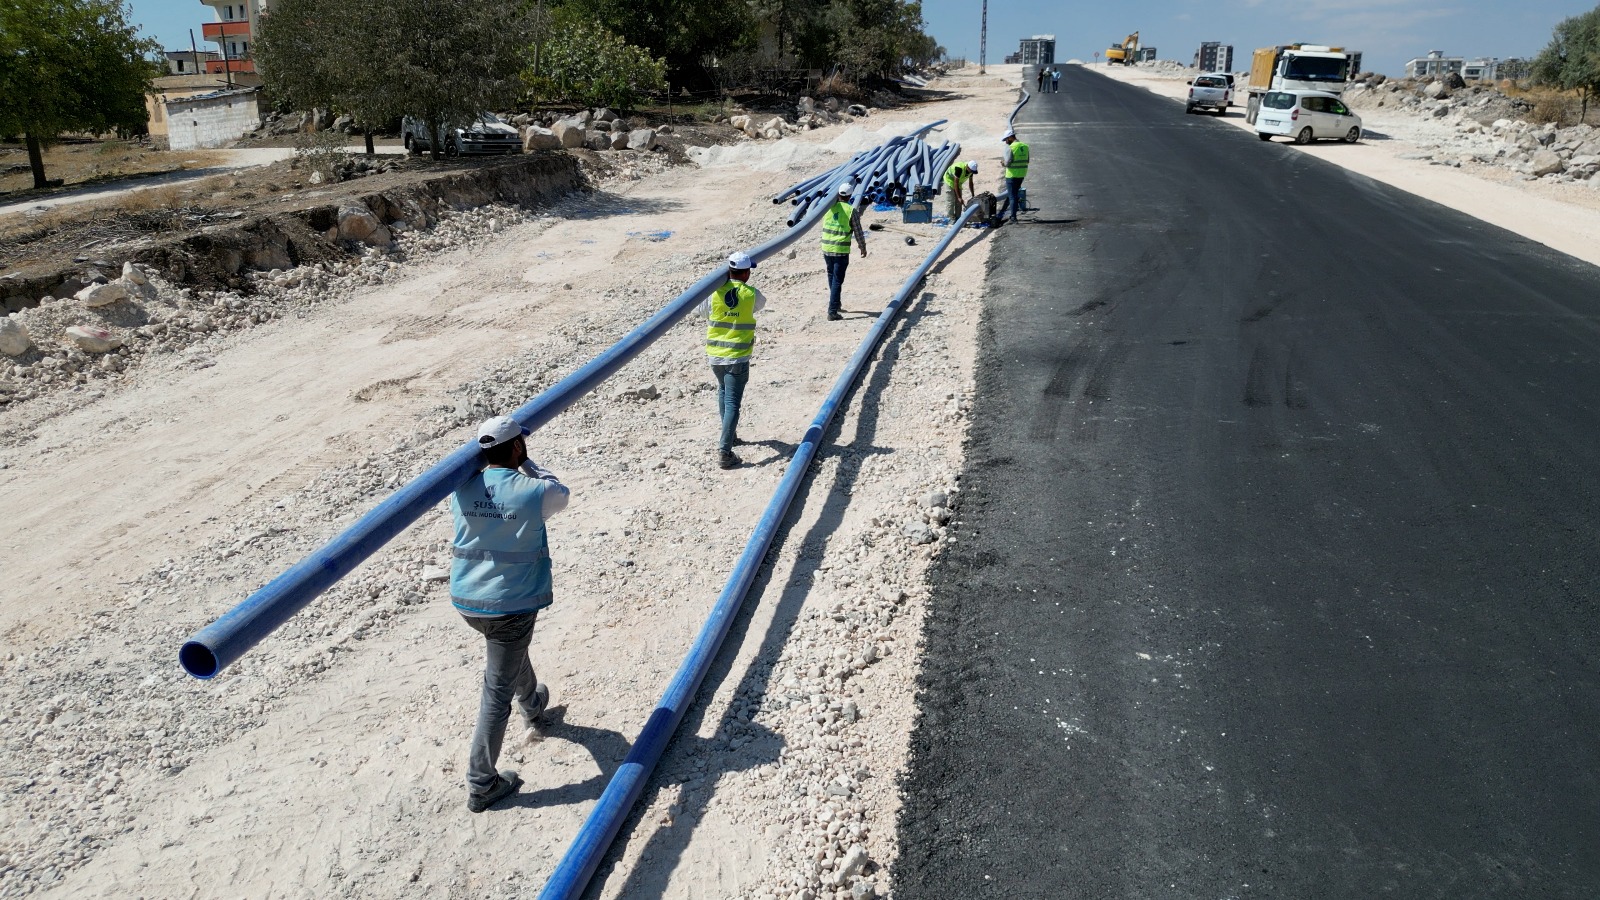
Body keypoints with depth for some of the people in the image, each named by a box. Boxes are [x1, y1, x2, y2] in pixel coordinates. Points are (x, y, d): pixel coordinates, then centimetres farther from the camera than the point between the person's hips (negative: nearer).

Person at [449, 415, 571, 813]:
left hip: (466, 600, 5)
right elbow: (561, 493, 7)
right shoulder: (535, 493, -16)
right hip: (514, 604, -5)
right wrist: (526, 464, 11)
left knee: (511, 649, 34)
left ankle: (532, 704, 60)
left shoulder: (463, 490, -7)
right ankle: (481, 785, 12)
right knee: (497, 693, 4)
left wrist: (484, 457, 15)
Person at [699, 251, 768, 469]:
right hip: (738, 357, -4)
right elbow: (761, 304, 16)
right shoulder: (751, 294, -7)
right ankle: (724, 451, -12)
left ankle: (729, 435, 40)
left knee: (723, 393, 27)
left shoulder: (714, 292, -3)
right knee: (732, 403, -4)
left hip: (715, 354, 4)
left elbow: (703, 312, 14)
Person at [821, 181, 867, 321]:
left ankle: (835, 304, 37)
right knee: (837, 281, -1)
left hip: (826, 248, 4)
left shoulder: (828, 207, 1)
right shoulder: (852, 211, -9)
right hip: (841, 251, -4)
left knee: (832, 277, 22)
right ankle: (832, 312, -4)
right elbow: (858, 232, -3)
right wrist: (863, 247, 12)